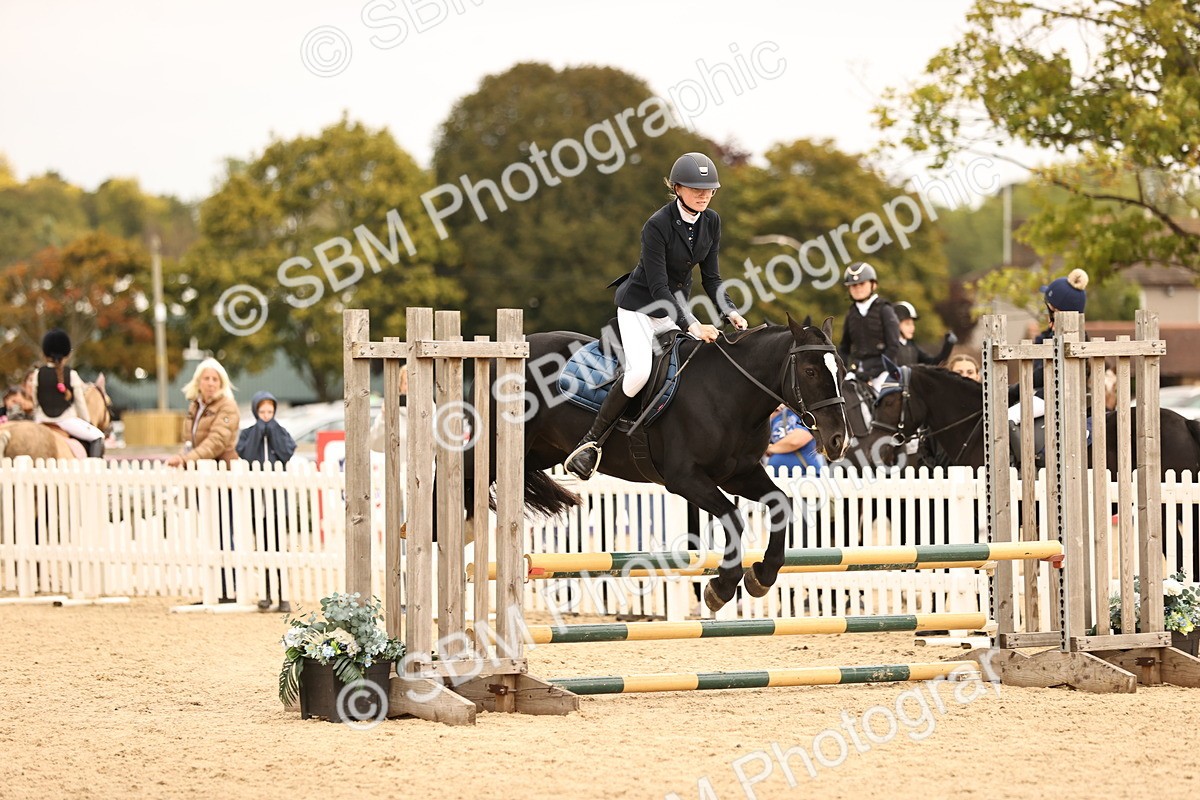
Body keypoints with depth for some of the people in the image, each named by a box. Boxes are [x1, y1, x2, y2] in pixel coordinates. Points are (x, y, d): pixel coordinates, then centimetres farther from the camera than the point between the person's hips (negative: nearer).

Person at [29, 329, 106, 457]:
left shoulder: (38, 374, 1)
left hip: (43, 421, 3)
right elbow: (80, 402, 1)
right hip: (67, 420, -3)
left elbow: (35, 403, 8)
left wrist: (37, 421, 21)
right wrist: (87, 422, 14)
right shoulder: (71, 375, -5)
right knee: (97, 437, 9)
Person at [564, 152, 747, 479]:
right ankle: (590, 443, -19)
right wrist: (691, 326, -34)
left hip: (675, 308, 7)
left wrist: (731, 313, -14)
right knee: (640, 371, -28)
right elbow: (658, 287, -26)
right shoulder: (657, 225, -25)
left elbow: (711, 278, 3)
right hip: (639, 306, -7)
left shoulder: (711, 222, -4)